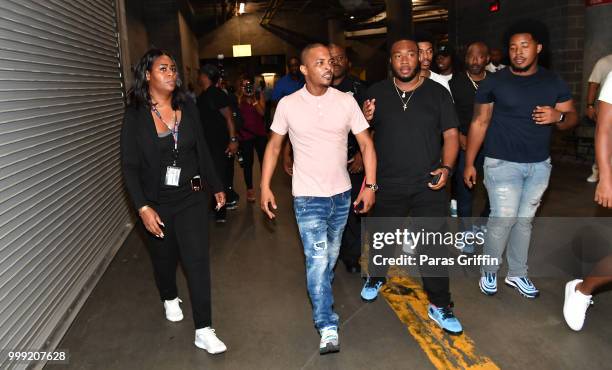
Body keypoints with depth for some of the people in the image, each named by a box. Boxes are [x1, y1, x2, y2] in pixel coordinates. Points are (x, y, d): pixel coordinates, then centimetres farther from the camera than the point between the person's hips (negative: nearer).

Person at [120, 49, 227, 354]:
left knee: (198, 261, -3)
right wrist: (143, 207, -18)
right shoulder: (136, 115, -8)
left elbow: (202, 151, 8)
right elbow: (130, 166, -10)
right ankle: (169, 299, 49)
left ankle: (204, 331, 6)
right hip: (157, 202, -1)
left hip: (191, 197, 1)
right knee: (164, 257, 18)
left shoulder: (187, 108, 1)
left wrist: (216, 187, 12)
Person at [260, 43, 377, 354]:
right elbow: (274, 146, 4)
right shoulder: (288, 105, -5)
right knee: (317, 260, -6)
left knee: (331, 256, 17)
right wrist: (264, 187, -2)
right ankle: (327, 327, 5)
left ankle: (321, 295, 44)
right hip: (308, 197, -2)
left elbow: (366, 144, -1)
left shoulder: (346, 101, -4)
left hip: (342, 194, 3)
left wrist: (370, 185, -10)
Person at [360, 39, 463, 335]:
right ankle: (376, 277, 46)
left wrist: (446, 167, -15)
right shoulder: (377, 93, 3)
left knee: (434, 245, 1)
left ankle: (439, 305, 16)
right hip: (387, 185, 1)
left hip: (428, 185, -1)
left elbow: (450, 135, 1)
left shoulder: (437, 92, 1)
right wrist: (366, 119, -14)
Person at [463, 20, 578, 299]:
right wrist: (469, 163, -3)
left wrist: (558, 116, -17)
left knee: (524, 220, 12)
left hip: (540, 165, 4)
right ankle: (489, 271, 14)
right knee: (503, 219, -7)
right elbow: (479, 123, -2)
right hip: (502, 164, -4)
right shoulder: (494, 82, -5)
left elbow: (572, 118, 8)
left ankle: (517, 274, 27)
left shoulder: (554, 82, 4)